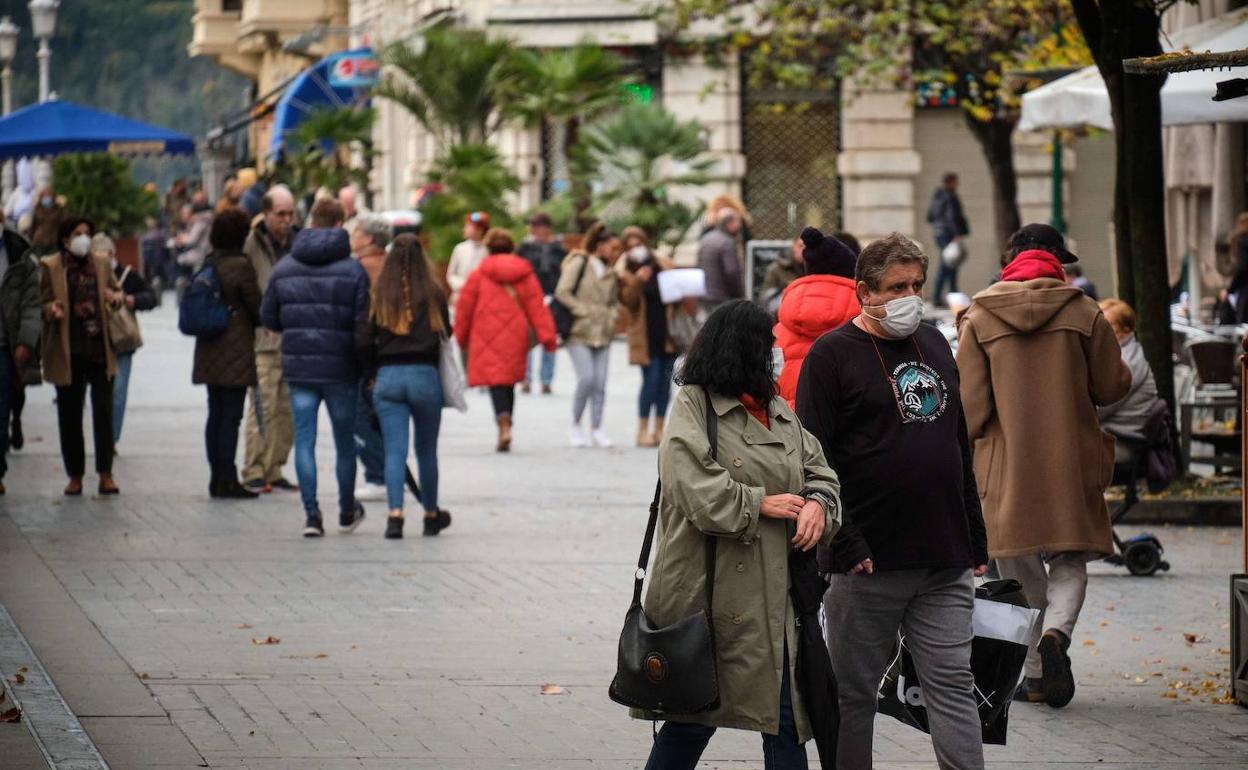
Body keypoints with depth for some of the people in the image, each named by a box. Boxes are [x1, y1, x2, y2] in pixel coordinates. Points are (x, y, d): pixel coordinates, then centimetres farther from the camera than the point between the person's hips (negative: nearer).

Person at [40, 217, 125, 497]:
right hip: (68, 352, -1)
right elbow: (44, 303, 1)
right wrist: (53, 310, -22)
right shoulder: (50, 267, 1)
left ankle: (105, 474, -3)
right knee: (70, 414, 4)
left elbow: (116, 290, 18)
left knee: (104, 410, -5)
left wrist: (116, 297, -6)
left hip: (100, 348, 1)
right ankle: (75, 476, 12)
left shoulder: (102, 264, 8)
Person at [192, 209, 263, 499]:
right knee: (231, 416, -5)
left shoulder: (209, 263, 8)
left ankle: (217, 478, 14)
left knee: (216, 414, 11)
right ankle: (227, 480, -5)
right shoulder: (240, 265, -14)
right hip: (236, 352, -7)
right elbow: (256, 306, -9)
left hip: (209, 352, 7)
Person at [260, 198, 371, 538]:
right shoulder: (353, 270, -8)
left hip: (298, 366, 2)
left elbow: (268, 317, 8)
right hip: (341, 369, -2)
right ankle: (347, 512, 27)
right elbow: (364, 322, -13)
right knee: (344, 440, 13)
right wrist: (360, 350, 4)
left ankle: (311, 514, -6)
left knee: (304, 440, 4)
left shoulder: (284, 268, 3)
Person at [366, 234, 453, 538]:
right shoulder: (432, 294, -3)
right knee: (426, 450, 15)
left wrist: (371, 373, 10)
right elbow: (446, 333, 5)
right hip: (425, 375, 0)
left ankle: (395, 513, -18)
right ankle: (431, 515, 28)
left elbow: (366, 338, -2)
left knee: (394, 450, -1)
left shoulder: (378, 295, -2)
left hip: (387, 376, 0)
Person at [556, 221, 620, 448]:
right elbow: (562, 293, -10)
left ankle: (596, 428, 9)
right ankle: (576, 427, 0)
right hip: (579, 333, -6)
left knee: (600, 381, 0)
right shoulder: (578, 264, -4)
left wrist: (610, 317, 8)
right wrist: (584, 311, -12)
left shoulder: (610, 272, 16)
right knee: (586, 378, -15)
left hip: (602, 334, 6)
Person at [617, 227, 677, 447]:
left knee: (665, 381, 5)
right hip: (646, 335, -4)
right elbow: (627, 301, -13)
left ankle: (659, 429, 13)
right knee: (651, 380, -10)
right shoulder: (624, 271, -2)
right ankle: (643, 430, -3)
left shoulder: (663, 265, 9)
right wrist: (636, 282, -30)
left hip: (667, 331, 4)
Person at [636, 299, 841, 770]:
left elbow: (819, 472, 17)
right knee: (692, 719, 1)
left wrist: (818, 503, -5)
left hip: (775, 595, 7)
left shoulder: (779, 412, 15)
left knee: (785, 716, 6)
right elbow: (698, 491, -18)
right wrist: (762, 504, -11)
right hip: (711, 590, -7)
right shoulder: (693, 407, -7)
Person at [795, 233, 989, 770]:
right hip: (869, 565, -5)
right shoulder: (833, 354, -4)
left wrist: (976, 541, 17)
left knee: (953, 685, 1)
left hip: (945, 564, 5)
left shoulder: (935, 345, 15)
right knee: (853, 694, 5)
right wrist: (844, 544, -16)